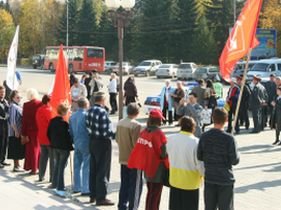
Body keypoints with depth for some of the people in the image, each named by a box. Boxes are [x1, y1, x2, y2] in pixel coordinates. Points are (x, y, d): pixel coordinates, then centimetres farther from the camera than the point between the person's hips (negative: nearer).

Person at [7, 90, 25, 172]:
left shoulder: (18, 106, 13)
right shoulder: (13, 106, -13)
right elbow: (12, 120, -17)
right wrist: (16, 131, -19)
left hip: (20, 131, 8)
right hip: (15, 132, -8)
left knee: (19, 149, 12)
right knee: (16, 149, -3)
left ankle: (17, 165, 20)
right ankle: (16, 166, 2)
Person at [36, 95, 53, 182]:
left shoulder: (39, 110, 9)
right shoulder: (49, 110, -16)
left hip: (41, 137, 8)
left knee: (43, 156, 14)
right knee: (53, 157, 0)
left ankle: (41, 176, 17)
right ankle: (52, 177, 1)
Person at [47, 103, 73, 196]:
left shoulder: (52, 121, 3)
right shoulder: (64, 123, -21)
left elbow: (48, 133, 10)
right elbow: (67, 135, -18)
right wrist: (70, 144, -3)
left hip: (55, 146, 8)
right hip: (64, 147, -8)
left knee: (56, 165, 22)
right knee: (61, 167, -5)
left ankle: (54, 184, 34)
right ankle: (60, 188, -5)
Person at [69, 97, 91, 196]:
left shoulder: (72, 116, 8)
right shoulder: (86, 115, -14)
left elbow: (70, 131, 12)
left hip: (76, 144, 7)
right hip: (86, 144, -7)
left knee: (77, 166, 14)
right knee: (86, 167, -2)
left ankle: (76, 187, 21)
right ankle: (85, 189, -2)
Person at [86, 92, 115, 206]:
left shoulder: (89, 111, 4)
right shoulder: (102, 112, -21)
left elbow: (88, 126, 8)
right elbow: (106, 131, -22)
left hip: (92, 141, 8)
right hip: (103, 143, -8)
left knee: (93, 170, 16)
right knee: (103, 171, 1)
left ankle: (93, 195, 26)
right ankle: (101, 198, 7)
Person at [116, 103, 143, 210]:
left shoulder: (120, 123, 3)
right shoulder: (136, 125, -20)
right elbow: (137, 144, -21)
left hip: (123, 158, 7)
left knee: (124, 184, 17)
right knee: (135, 185, 3)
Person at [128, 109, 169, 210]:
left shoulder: (144, 132, -1)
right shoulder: (159, 134, -20)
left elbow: (139, 149, 4)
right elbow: (163, 153, -19)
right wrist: (168, 166, -3)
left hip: (147, 168, 7)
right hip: (157, 169, -7)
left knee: (150, 194, 22)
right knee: (155, 196, 3)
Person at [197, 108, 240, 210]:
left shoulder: (204, 136, -5)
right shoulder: (229, 138, -17)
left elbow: (199, 157, 0)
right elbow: (235, 161, -14)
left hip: (209, 178, 4)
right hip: (225, 179, -4)